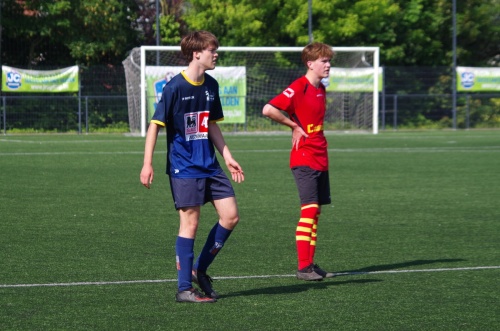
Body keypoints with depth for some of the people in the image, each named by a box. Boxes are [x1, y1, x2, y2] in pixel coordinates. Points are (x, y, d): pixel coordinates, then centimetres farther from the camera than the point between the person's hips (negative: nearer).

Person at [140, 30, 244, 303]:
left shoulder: (211, 86, 9)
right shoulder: (175, 87, -12)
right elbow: (155, 125, -10)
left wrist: (227, 157, 18)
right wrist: (147, 164, -15)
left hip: (210, 166, 7)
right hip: (183, 167, -7)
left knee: (230, 216, 1)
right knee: (190, 222, -6)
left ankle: (200, 269, 17)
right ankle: (184, 288, 2)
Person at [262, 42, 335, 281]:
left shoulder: (320, 89, 13)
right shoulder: (298, 88, -13)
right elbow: (268, 110, -23)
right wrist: (293, 125, -13)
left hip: (320, 158, 9)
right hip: (304, 159, -9)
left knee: (315, 210, 9)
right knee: (309, 209, -14)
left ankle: (310, 264, 13)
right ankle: (303, 267, -14)